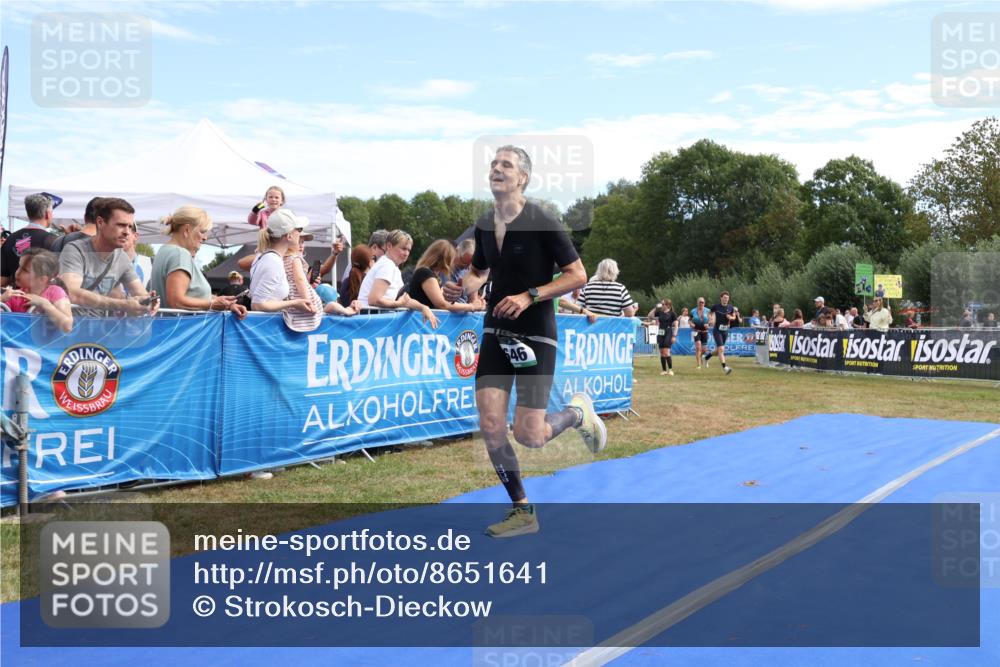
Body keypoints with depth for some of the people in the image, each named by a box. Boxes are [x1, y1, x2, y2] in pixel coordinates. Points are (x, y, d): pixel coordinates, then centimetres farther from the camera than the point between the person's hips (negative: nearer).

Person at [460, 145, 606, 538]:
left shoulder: (542, 223, -12)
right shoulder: (483, 225, 6)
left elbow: (577, 275, -10)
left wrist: (529, 296, -20)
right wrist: (470, 282, -2)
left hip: (536, 336, -5)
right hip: (496, 332, 5)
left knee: (528, 436, -6)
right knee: (490, 427, -5)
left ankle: (577, 413, 28)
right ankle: (522, 512, 13)